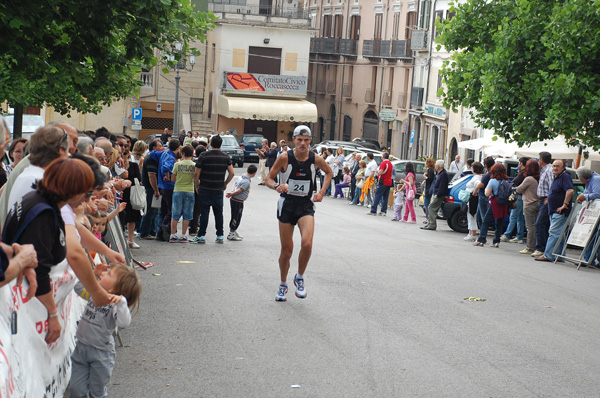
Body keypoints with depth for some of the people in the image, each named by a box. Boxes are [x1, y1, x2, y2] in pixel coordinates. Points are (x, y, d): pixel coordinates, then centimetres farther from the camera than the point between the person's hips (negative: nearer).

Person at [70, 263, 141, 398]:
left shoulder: (115, 305, -20)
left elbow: (124, 322, -38)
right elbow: (78, 287, 19)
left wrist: (121, 302, -50)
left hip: (101, 354, -6)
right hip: (81, 348, 6)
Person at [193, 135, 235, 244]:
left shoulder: (203, 155, -7)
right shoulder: (225, 157, 2)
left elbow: (196, 174, -8)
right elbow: (232, 173, 0)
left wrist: (196, 186, 4)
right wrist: (225, 184, 13)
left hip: (205, 189, -2)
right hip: (219, 190, 3)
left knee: (204, 213, 1)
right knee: (219, 213, 10)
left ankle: (201, 236, 2)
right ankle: (220, 236, 12)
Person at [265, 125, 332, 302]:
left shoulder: (316, 159, -5)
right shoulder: (285, 158, -10)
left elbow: (329, 172, 17)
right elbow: (268, 179, -3)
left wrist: (322, 192, 5)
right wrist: (277, 186, -24)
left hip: (306, 205, 1)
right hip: (287, 204, -1)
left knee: (307, 244, -22)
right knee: (286, 249, 4)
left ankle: (300, 278, 3)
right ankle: (283, 284, 27)